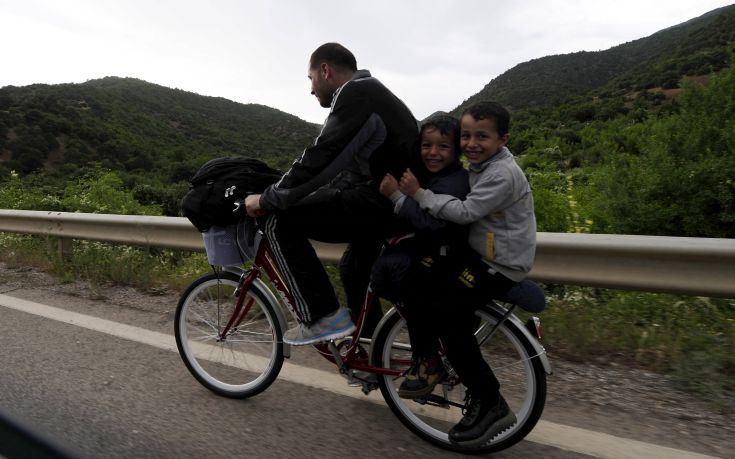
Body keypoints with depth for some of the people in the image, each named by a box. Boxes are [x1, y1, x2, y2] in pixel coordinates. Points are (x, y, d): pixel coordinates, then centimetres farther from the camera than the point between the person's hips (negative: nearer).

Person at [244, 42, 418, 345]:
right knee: (353, 268, 29)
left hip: (382, 200, -11)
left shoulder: (355, 93, -11)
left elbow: (319, 157, -21)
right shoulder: (370, 93, 22)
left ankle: (324, 317, -6)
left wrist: (267, 199, -10)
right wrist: (281, 194, 22)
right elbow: (336, 161, 24)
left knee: (281, 223, -11)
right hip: (396, 201, 11)